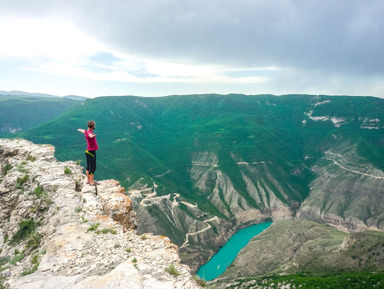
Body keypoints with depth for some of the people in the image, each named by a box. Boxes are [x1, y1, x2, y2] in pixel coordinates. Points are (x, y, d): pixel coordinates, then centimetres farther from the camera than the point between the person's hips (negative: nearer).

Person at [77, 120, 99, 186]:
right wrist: (92, 136, -72)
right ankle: (91, 181, 5)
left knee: (88, 166, 18)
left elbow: (82, 131, 32)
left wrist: (79, 129, 56)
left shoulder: (86, 131, 7)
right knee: (92, 167, -2)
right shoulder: (90, 132, -21)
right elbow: (90, 135, -48)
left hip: (88, 151, 10)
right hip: (91, 152, -10)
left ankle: (88, 180, 29)